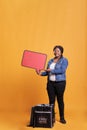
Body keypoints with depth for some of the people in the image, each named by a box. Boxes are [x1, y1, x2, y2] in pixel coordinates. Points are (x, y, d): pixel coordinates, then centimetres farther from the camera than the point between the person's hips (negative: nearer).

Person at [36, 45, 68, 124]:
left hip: (60, 83, -4)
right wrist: (41, 73, -8)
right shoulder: (50, 61, 12)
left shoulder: (64, 60, -3)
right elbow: (47, 72, 10)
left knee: (60, 100, 3)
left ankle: (62, 118, 15)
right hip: (50, 83, 4)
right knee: (51, 100, 7)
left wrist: (51, 70, -19)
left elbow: (62, 70, -17)